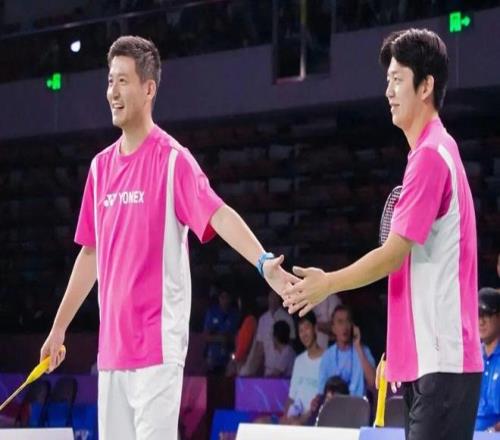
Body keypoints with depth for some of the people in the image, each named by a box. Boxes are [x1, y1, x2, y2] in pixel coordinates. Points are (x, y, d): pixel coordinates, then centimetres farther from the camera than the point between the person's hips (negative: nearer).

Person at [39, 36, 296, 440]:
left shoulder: (172, 159, -7)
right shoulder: (101, 166, 12)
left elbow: (218, 214, -21)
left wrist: (263, 262, -37)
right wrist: (59, 327, 25)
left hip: (157, 344, -7)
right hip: (111, 345, 7)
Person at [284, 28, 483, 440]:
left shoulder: (431, 155, -14)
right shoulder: (433, 151, 16)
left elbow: (394, 254, -13)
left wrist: (327, 284, 0)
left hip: (441, 361, -10)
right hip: (428, 359, 10)